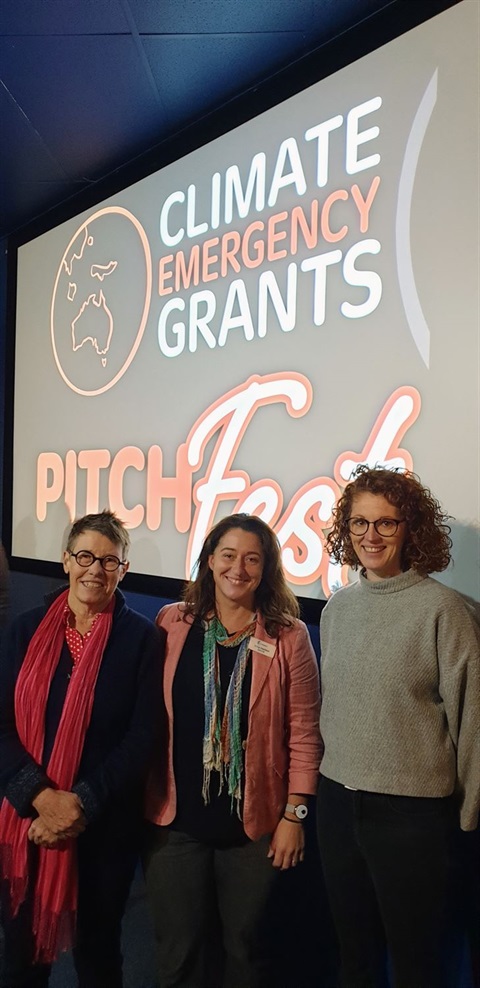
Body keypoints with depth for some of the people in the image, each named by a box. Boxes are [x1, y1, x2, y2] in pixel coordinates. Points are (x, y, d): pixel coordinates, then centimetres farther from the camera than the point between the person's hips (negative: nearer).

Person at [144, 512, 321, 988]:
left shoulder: (289, 638, -7)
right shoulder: (172, 623, -3)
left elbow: (303, 734, -5)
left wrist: (294, 814, -5)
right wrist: (143, 797, 2)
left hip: (254, 822, -1)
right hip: (175, 818, 1)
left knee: (243, 945, 17)